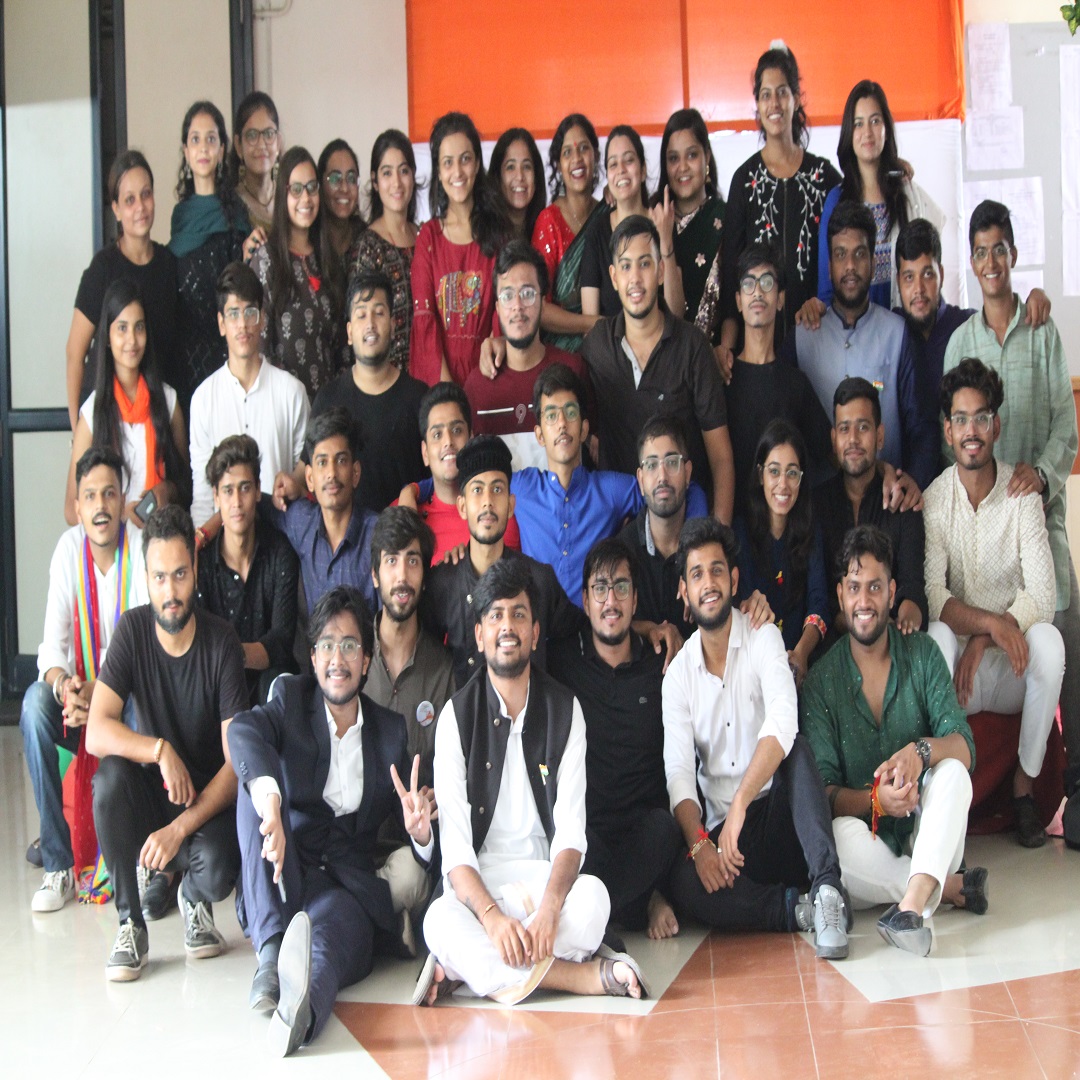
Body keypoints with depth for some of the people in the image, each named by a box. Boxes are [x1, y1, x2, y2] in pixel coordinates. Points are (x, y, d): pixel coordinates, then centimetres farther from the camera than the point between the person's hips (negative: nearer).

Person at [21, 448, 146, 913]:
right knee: (34, 703, -27)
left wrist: (99, 691, -31)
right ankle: (58, 866, -23)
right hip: (80, 691, 4)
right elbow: (53, 640, -6)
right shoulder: (69, 547, -1)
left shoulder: (142, 548, -12)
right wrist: (63, 685, -28)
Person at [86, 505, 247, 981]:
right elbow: (97, 732, -17)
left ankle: (193, 898, 8)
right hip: (149, 793, 2)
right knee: (110, 776, -31)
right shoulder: (132, 629, -9)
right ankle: (129, 924, -15)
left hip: (206, 799, -2)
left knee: (217, 869, -32)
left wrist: (180, 828, -26)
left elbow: (237, 761, -17)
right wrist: (160, 751, -33)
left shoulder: (222, 642, -14)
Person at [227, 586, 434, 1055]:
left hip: (348, 883, -1)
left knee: (333, 929, -37)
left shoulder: (391, 730, 13)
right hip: (285, 877, 1)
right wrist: (270, 801, -40)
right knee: (257, 782, -26)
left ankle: (301, 1008, -75)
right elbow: (242, 730, -17)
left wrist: (420, 832, -17)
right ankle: (271, 955, -38)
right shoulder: (292, 698, 9)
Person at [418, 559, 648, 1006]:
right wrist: (492, 915, -27)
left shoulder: (565, 710, 5)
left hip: (544, 874, 1)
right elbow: (454, 840, -8)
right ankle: (583, 975, -28)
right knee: (439, 920, -34)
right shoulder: (457, 716, 1)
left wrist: (550, 906, -26)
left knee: (593, 897, -32)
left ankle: (463, 968, -25)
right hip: (478, 882, -1)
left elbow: (570, 828, -5)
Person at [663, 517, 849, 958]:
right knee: (684, 884, -29)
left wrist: (739, 806, -32)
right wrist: (699, 842, -23)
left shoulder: (763, 638, -3)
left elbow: (783, 725, -21)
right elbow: (679, 772, -4)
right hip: (723, 829, 2)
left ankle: (826, 885, -41)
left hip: (779, 816, -1)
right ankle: (798, 908, -26)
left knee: (796, 752, -33)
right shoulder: (678, 674, 5)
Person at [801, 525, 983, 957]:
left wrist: (922, 751, -30)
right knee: (838, 834, -33)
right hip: (870, 838, -1)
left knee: (953, 772, -28)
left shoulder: (923, 655, 2)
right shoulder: (821, 682, -2)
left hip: (927, 834, 1)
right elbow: (823, 791, -8)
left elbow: (965, 747, -7)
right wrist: (874, 801, -29)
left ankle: (912, 905, -43)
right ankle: (952, 888, -20)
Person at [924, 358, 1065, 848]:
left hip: (1013, 668, 0)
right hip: (960, 665, 0)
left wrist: (981, 642, -24)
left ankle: (1025, 788, -17)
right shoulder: (934, 499, -6)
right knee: (937, 636, -31)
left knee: (1047, 639, -30)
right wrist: (991, 623, -30)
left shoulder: (1022, 494, -7)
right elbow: (934, 597, -14)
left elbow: (1042, 596, -14)